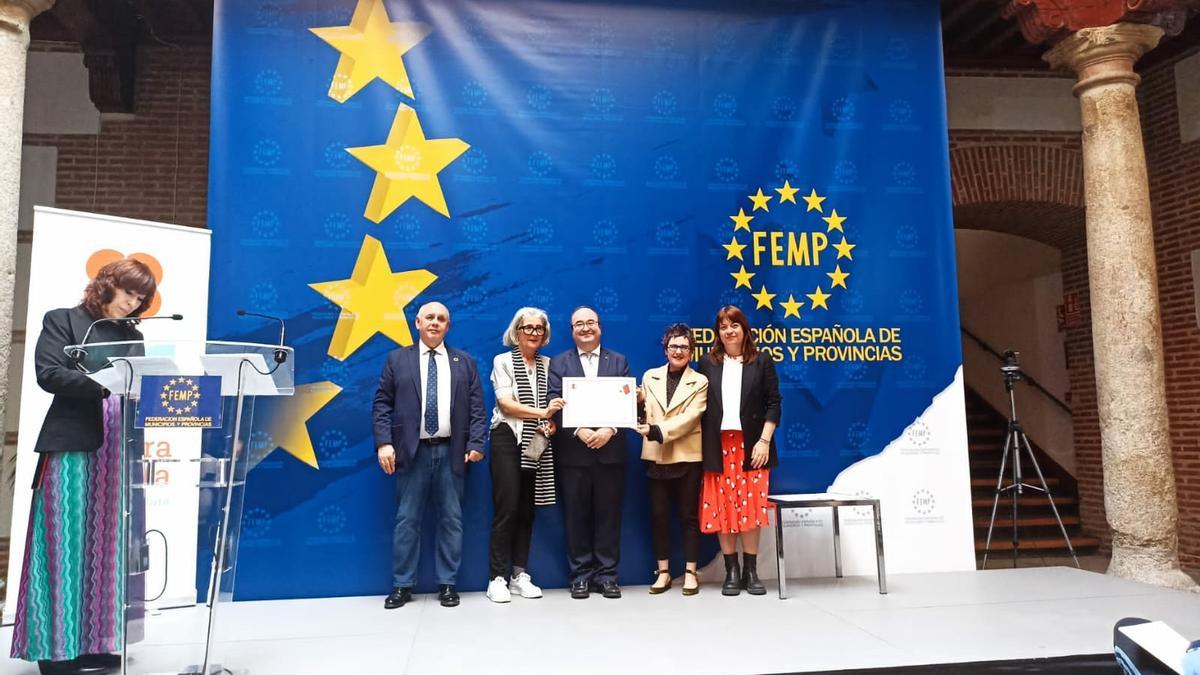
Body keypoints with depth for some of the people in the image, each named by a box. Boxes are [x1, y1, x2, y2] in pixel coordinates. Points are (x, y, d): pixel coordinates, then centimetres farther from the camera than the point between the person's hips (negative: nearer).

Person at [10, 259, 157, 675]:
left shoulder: (133, 336, 19)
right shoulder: (62, 321, 4)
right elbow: (48, 373, -8)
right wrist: (103, 384, -18)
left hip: (119, 450, 5)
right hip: (73, 446, -5)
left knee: (108, 545, 5)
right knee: (68, 543, -3)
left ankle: (98, 640, 11)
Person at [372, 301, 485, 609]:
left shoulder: (465, 362, 11)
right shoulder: (397, 359, 9)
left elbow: (477, 407, 6)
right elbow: (383, 404, 3)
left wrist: (476, 443, -5)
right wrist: (384, 442, -8)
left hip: (451, 452, 1)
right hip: (412, 451, -1)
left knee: (451, 520, 5)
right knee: (407, 520, 3)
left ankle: (447, 584, 15)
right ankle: (402, 585, 13)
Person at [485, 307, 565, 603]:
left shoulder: (548, 364, 12)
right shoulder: (503, 361, 0)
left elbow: (553, 405, 14)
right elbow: (505, 403, -10)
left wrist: (551, 423, -7)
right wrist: (542, 412, -19)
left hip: (536, 443, 4)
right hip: (508, 440, -4)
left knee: (527, 511, 7)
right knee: (506, 510, -8)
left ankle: (519, 575, 14)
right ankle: (497, 578, -1)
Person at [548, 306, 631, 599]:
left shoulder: (618, 361, 10)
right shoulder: (559, 363, 7)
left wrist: (609, 429, -14)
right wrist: (579, 430, -17)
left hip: (610, 451, 1)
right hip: (572, 452, 0)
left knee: (608, 515, 5)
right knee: (576, 516, 4)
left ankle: (606, 574, 14)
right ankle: (580, 575, 14)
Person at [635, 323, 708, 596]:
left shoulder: (700, 382, 0)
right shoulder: (650, 376, 9)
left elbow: (689, 418, -12)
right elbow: (643, 412, 7)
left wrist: (657, 430, -22)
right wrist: (635, 401, -15)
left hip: (687, 456, -2)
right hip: (656, 456, 3)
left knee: (688, 515, 4)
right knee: (658, 514, 6)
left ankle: (690, 572, 13)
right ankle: (663, 572, 16)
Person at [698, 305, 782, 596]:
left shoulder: (762, 361, 4)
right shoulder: (707, 363, 7)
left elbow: (774, 403, 1)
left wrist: (764, 441, -8)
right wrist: (703, 446, 0)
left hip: (751, 445, -1)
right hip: (718, 447, 1)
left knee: (751, 508, 1)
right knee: (722, 509, 2)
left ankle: (751, 572, 13)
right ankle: (731, 572, 12)